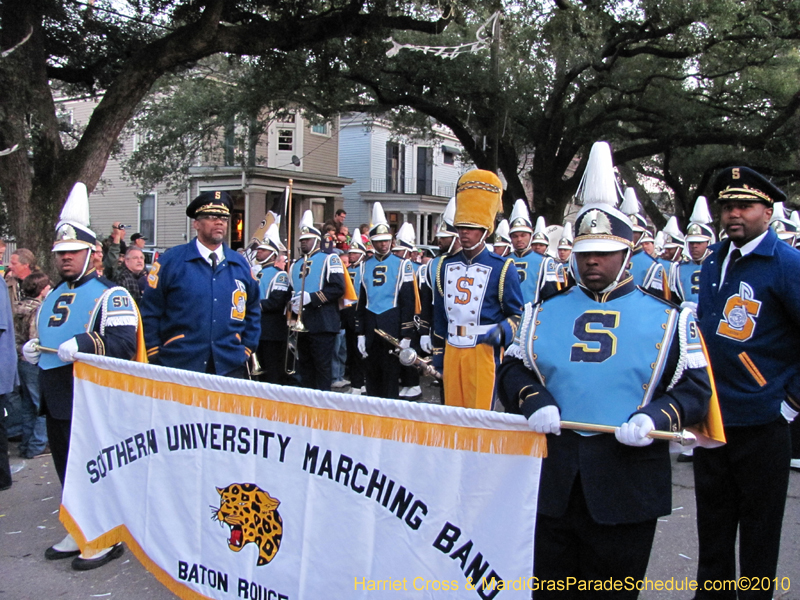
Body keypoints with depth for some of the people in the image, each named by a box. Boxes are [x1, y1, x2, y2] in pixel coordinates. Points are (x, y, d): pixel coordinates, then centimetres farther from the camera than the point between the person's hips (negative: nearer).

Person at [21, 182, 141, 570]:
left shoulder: (109, 295, -10)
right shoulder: (54, 296, 16)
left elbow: (124, 343, -21)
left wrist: (83, 345, -31)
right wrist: (33, 349, 8)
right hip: (56, 402, 9)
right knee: (67, 470, 18)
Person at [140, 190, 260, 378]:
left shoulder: (240, 265, 9)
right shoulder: (170, 261, -2)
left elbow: (252, 311, 15)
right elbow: (150, 312, -1)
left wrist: (247, 349, 7)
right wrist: (155, 355, -4)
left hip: (231, 368, 3)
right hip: (179, 367, -2)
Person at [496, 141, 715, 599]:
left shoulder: (668, 320, 1)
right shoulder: (544, 314, 7)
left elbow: (696, 389, 0)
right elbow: (513, 370, 7)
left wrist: (655, 417, -19)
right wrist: (535, 403, -13)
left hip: (628, 487, -1)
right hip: (549, 480, 2)